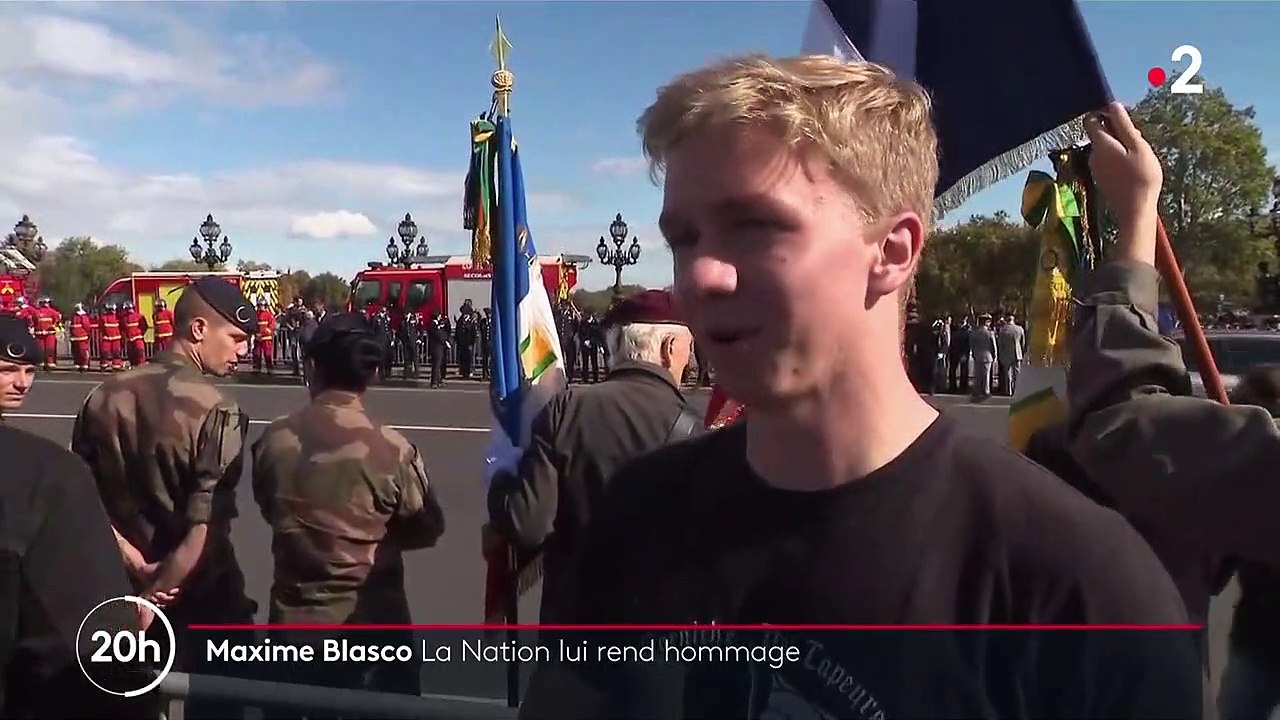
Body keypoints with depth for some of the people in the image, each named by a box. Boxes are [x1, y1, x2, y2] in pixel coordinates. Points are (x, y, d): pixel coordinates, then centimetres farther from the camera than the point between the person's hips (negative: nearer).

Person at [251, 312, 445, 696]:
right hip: (371, 620, -3)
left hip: (295, 618, 3)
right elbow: (427, 529, -5)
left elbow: (270, 510, 8)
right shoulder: (391, 450, -20)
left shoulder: (273, 440, -9)